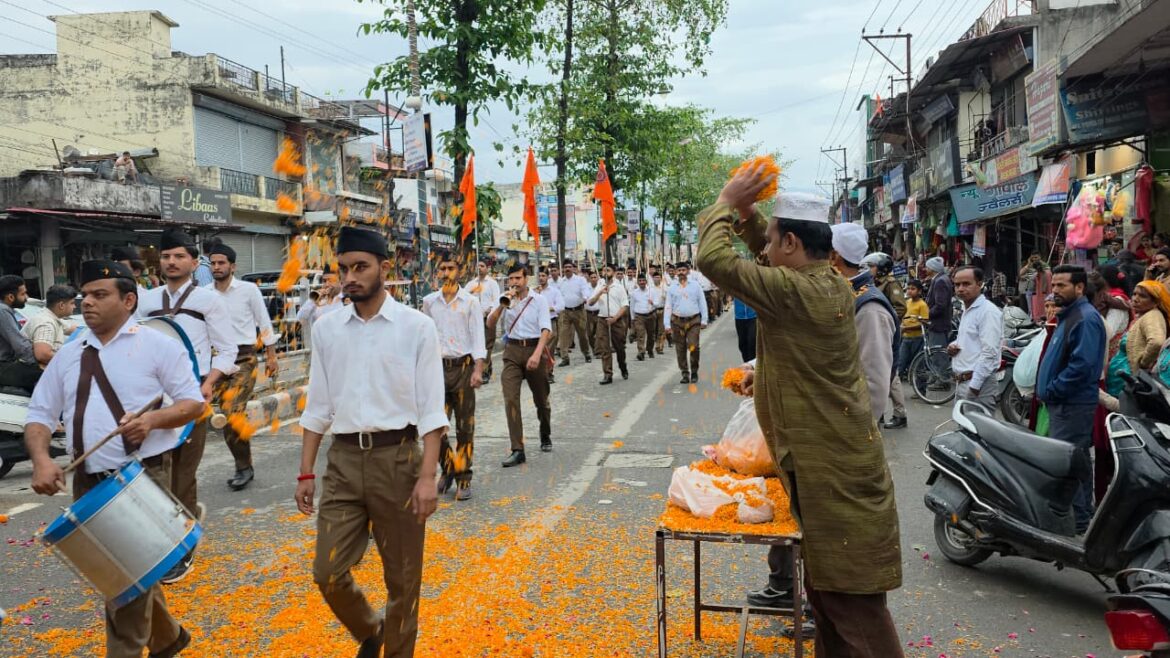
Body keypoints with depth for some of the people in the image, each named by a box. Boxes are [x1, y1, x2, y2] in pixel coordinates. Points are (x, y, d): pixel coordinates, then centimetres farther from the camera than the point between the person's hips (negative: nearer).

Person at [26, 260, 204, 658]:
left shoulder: (156, 345, -2)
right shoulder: (68, 355, 11)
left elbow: (193, 402, -3)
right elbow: (40, 413, 12)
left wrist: (152, 419, -22)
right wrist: (41, 459, -7)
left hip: (144, 476, -5)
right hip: (89, 481, 6)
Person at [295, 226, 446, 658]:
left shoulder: (416, 327, -6)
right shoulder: (326, 328, 5)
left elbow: (431, 410, -7)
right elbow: (318, 407, 10)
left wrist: (427, 476, -14)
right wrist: (306, 473, 8)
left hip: (397, 458, -3)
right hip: (343, 460, 3)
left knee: (402, 578, 9)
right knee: (327, 573, 4)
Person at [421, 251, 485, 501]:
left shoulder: (470, 301, -1)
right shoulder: (429, 302, 6)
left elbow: (478, 337, -5)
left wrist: (478, 370, -16)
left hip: (463, 366, -2)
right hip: (438, 367, 2)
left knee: (465, 426, 3)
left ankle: (463, 479, 13)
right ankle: (448, 467, 22)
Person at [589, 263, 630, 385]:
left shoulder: (619, 287, 0)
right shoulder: (599, 287, 8)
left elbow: (625, 305, -4)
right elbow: (591, 302, -1)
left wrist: (615, 318, -15)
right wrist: (600, 293, -17)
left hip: (617, 320, -2)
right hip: (602, 320, 2)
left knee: (619, 347, 10)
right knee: (604, 348, -4)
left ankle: (623, 369, 32)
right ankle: (607, 375, -2)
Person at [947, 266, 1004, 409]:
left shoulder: (989, 311, -13)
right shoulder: (967, 310, 17)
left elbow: (989, 353, -19)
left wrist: (974, 385, -22)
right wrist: (953, 345, 9)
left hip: (978, 385, -10)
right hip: (962, 382, 10)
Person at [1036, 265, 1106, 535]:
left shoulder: (1086, 318, -15)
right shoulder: (1068, 315, 18)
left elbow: (1082, 365, -25)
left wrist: (1051, 390, -17)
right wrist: (1047, 390, 15)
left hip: (1072, 405, -11)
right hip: (1065, 403, 11)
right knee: (1078, 463, 17)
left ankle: (1077, 521, -4)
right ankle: (1084, 518, 27)